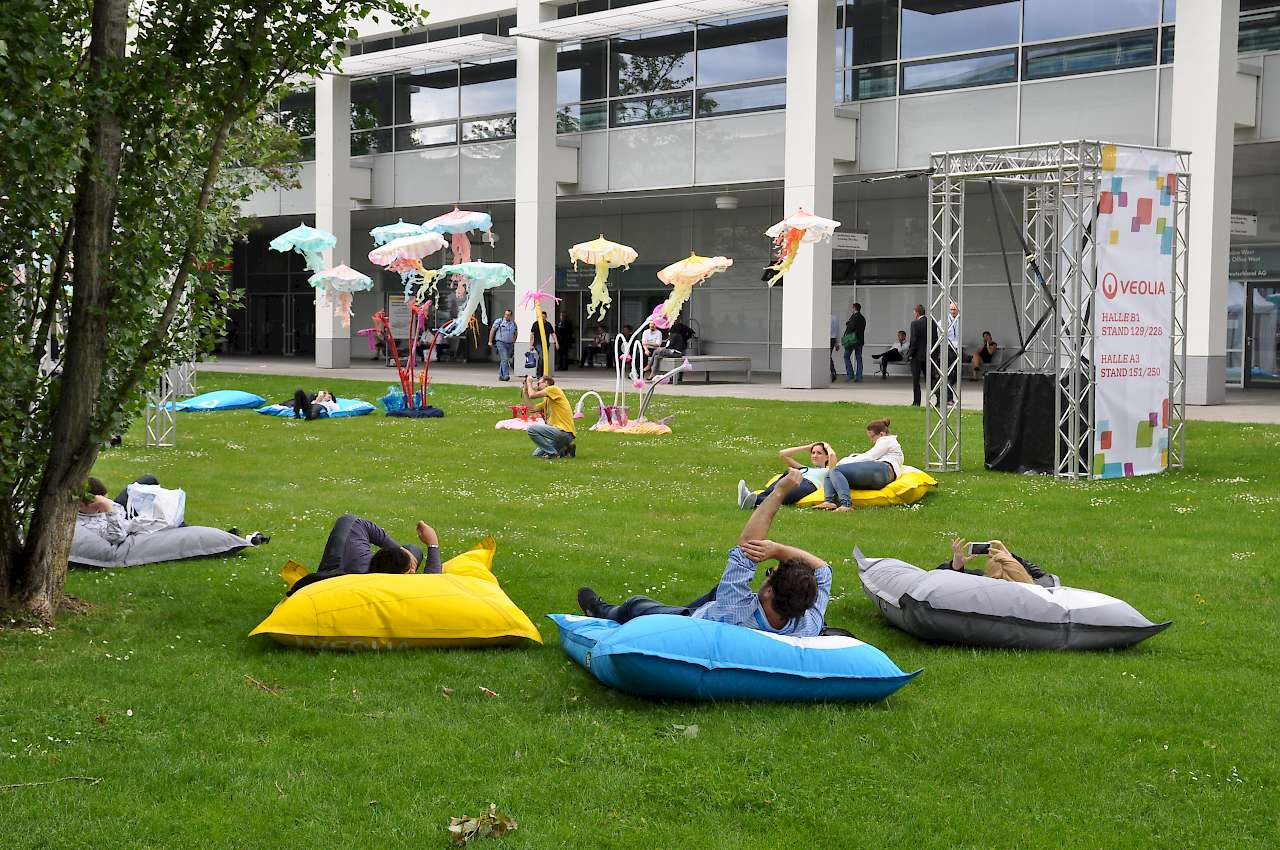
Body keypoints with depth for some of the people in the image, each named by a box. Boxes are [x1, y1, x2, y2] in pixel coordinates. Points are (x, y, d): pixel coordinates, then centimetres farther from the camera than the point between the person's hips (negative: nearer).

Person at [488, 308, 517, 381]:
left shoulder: (513, 323, 11)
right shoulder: (499, 321, -1)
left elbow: (515, 333, 25)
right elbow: (492, 331, 4)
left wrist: (514, 342, 19)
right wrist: (490, 341, 2)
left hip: (510, 344, 5)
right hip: (501, 343, -5)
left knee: (506, 360, 8)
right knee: (504, 359, -15)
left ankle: (501, 376, 17)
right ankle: (505, 375, -19)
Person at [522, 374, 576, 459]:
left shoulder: (554, 389, -5)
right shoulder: (546, 400, 24)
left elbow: (532, 395, -10)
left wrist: (529, 383, 9)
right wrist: (525, 388, 23)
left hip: (565, 432, -10)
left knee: (532, 429, -17)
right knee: (536, 454, 14)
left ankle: (553, 452, -11)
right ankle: (565, 451, 9)